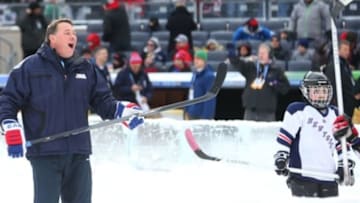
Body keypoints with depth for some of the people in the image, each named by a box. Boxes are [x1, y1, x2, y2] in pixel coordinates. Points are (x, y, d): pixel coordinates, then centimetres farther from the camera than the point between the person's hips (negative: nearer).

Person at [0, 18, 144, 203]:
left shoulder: (85, 69, 14)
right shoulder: (30, 67, 1)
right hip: (45, 152, -5)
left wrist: (123, 111, -4)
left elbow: (102, 99, 15)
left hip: (78, 154, 5)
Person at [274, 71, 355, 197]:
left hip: (328, 176, 7)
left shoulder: (334, 114, 19)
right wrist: (281, 156, -11)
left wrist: (346, 164, 18)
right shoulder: (298, 110, -1)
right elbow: (285, 135, -4)